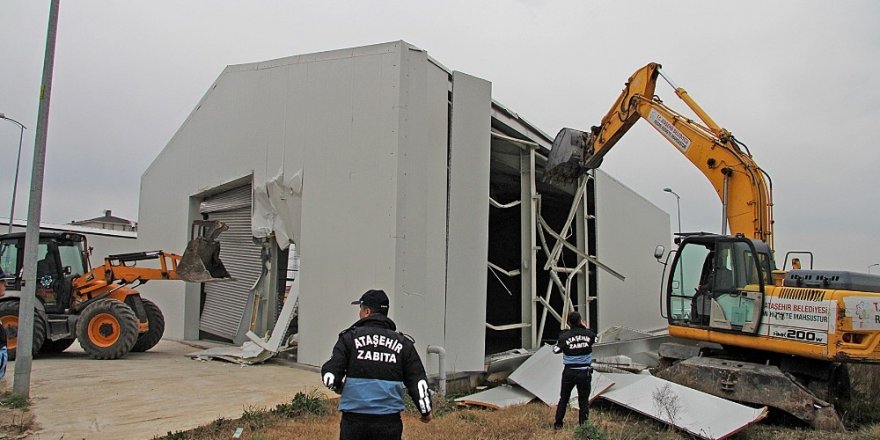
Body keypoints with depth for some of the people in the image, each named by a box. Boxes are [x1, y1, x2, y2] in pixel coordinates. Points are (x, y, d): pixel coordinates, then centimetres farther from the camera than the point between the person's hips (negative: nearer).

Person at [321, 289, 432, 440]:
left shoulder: (349, 337, -3)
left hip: (354, 420, -1)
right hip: (389, 422, 1)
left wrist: (338, 386, 16)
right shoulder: (403, 343, 4)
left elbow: (330, 376, -7)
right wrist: (426, 410, 18)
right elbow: (417, 381, 4)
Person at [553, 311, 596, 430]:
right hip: (585, 372, 0)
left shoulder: (564, 336, -11)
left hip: (569, 372, 0)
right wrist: (586, 328, 22)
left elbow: (556, 350, 3)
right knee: (584, 400, 12)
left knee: (564, 398, 14)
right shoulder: (588, 334, -7)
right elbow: (594, 338, 17)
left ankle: (558, 423, 21)